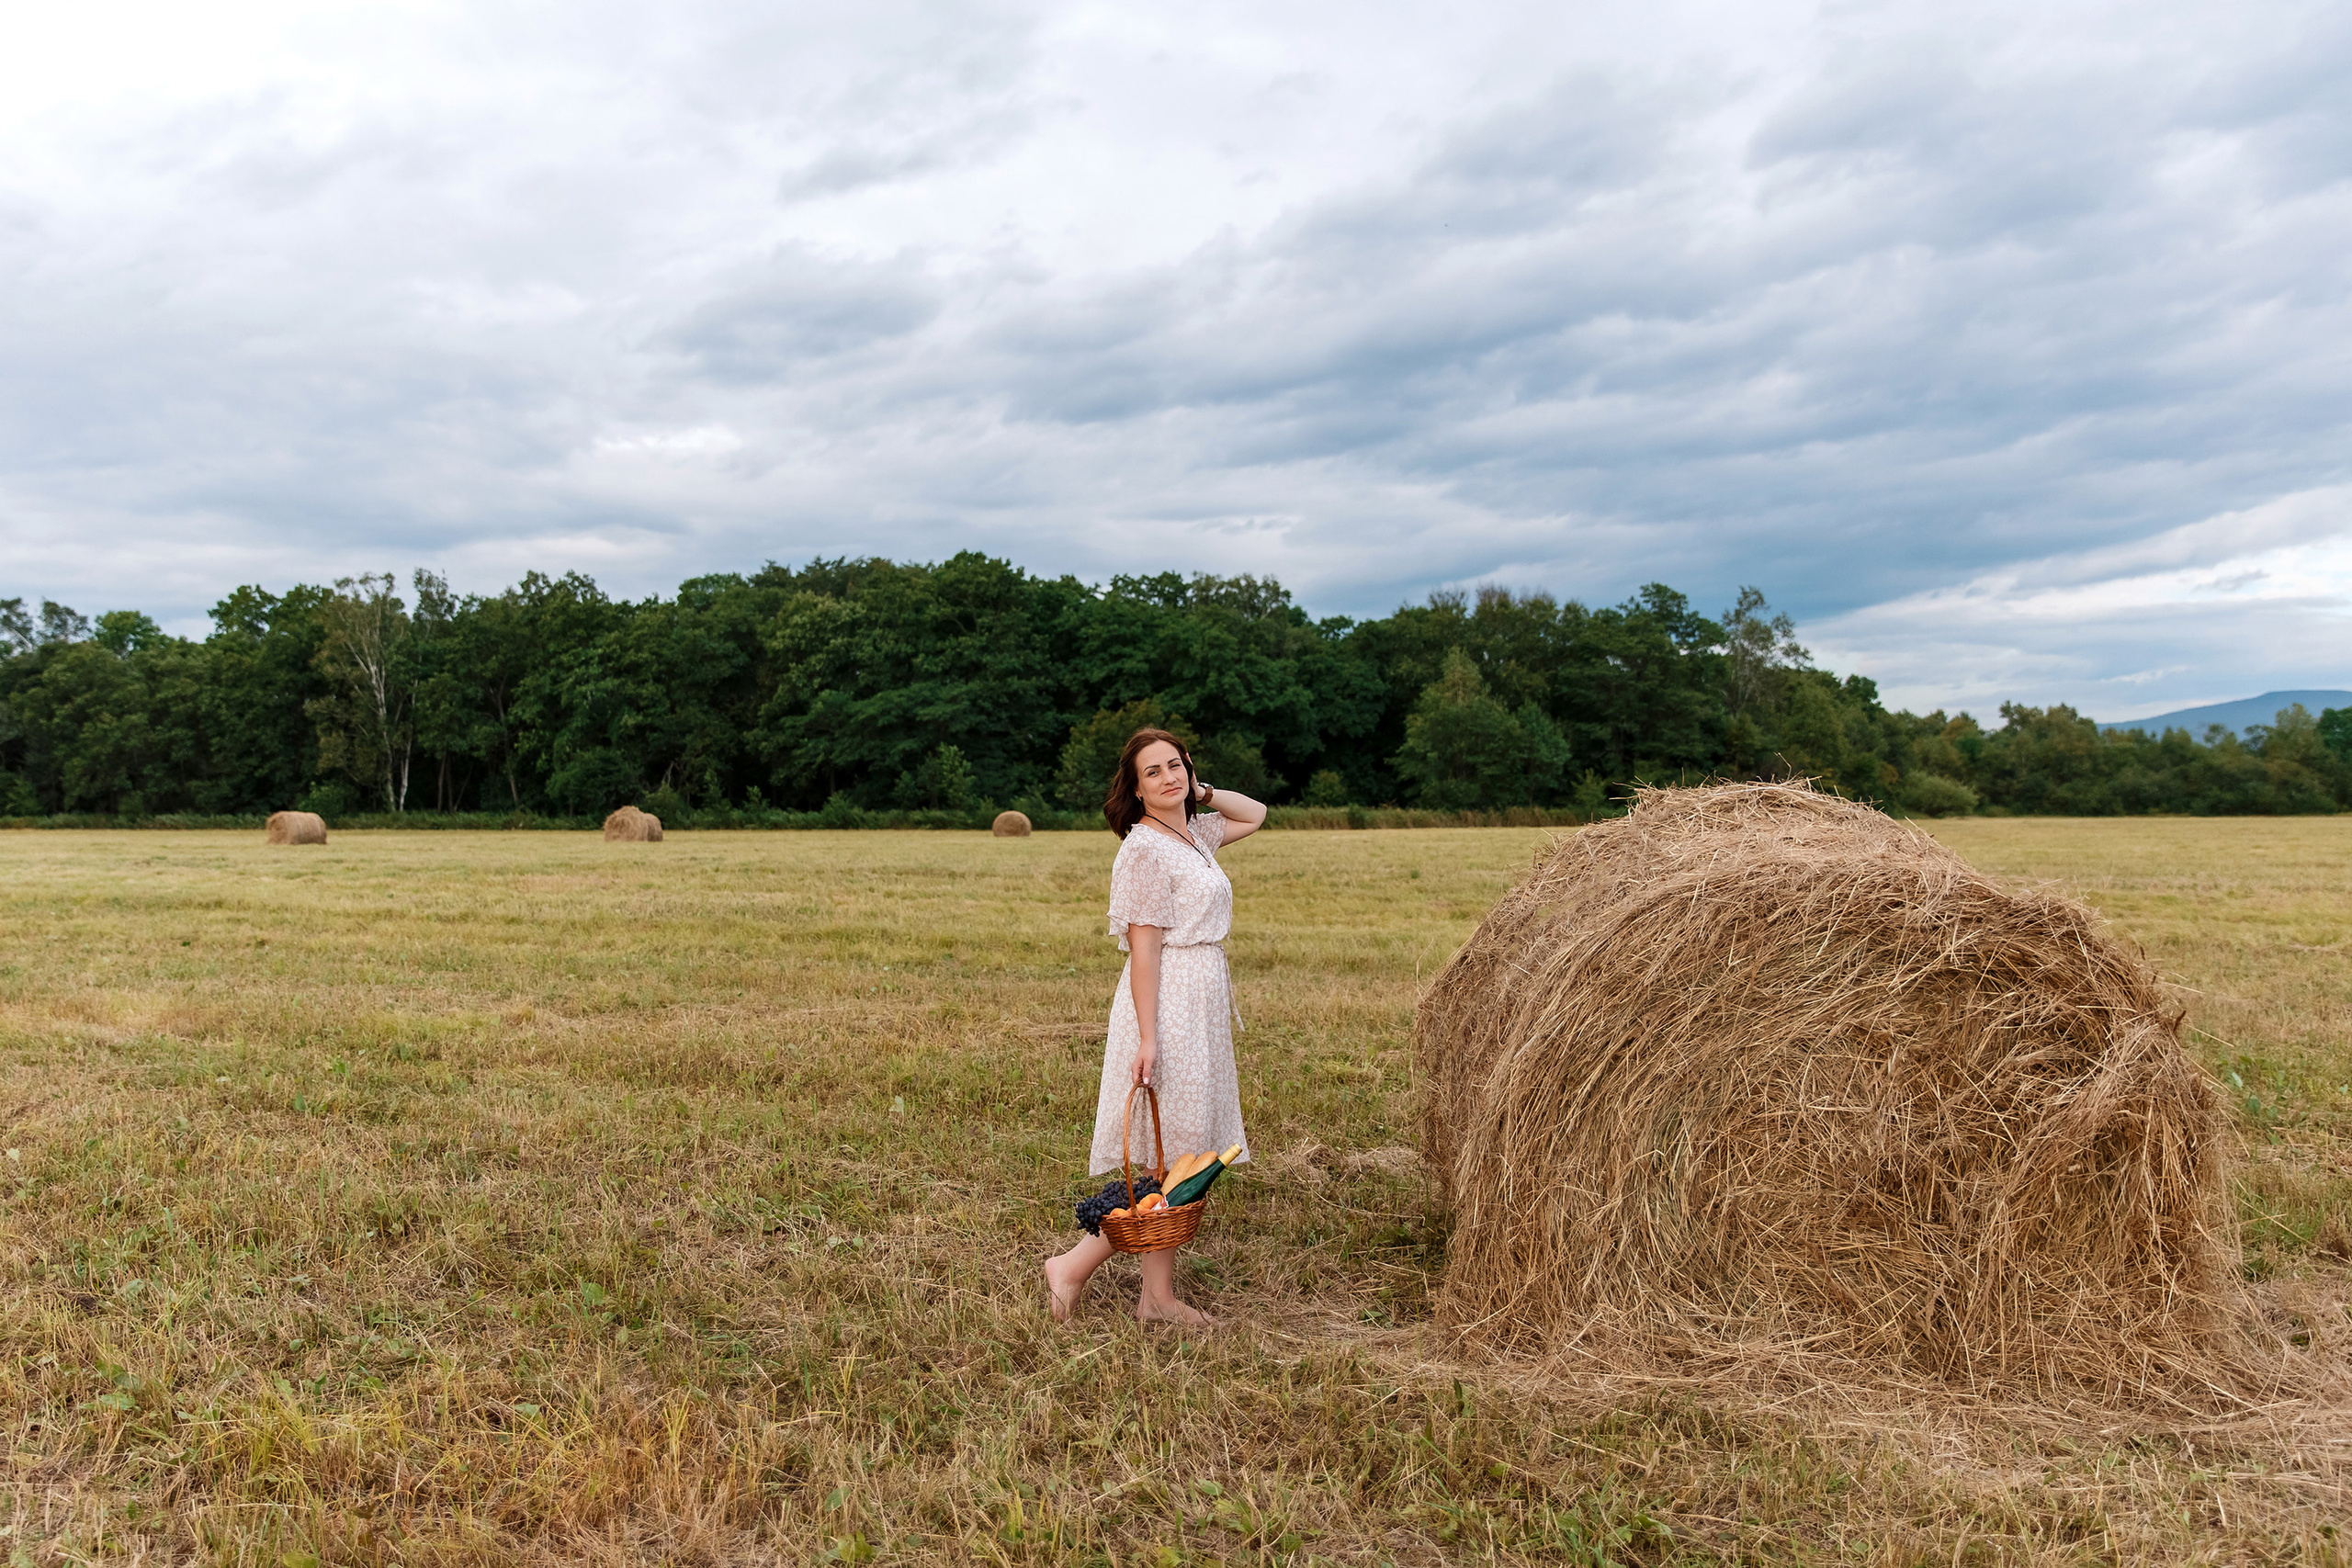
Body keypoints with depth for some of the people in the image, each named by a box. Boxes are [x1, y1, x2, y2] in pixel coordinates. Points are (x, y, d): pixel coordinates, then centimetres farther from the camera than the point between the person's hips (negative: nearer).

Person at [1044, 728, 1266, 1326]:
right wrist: (1147, 1036, -21)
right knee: (1173, 1159, -5)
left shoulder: (1195, 833, 11)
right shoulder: (1146, 848, -14)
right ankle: (1073, 1267, 6)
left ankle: (1158, 1296, 19)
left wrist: (1199, 791, 14)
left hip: (1203, 1005, 9)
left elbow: (1254, 814, 30)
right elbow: (1143, 948, -18)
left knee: (1180, 1162, 11)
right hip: (1168, 1005, -9)